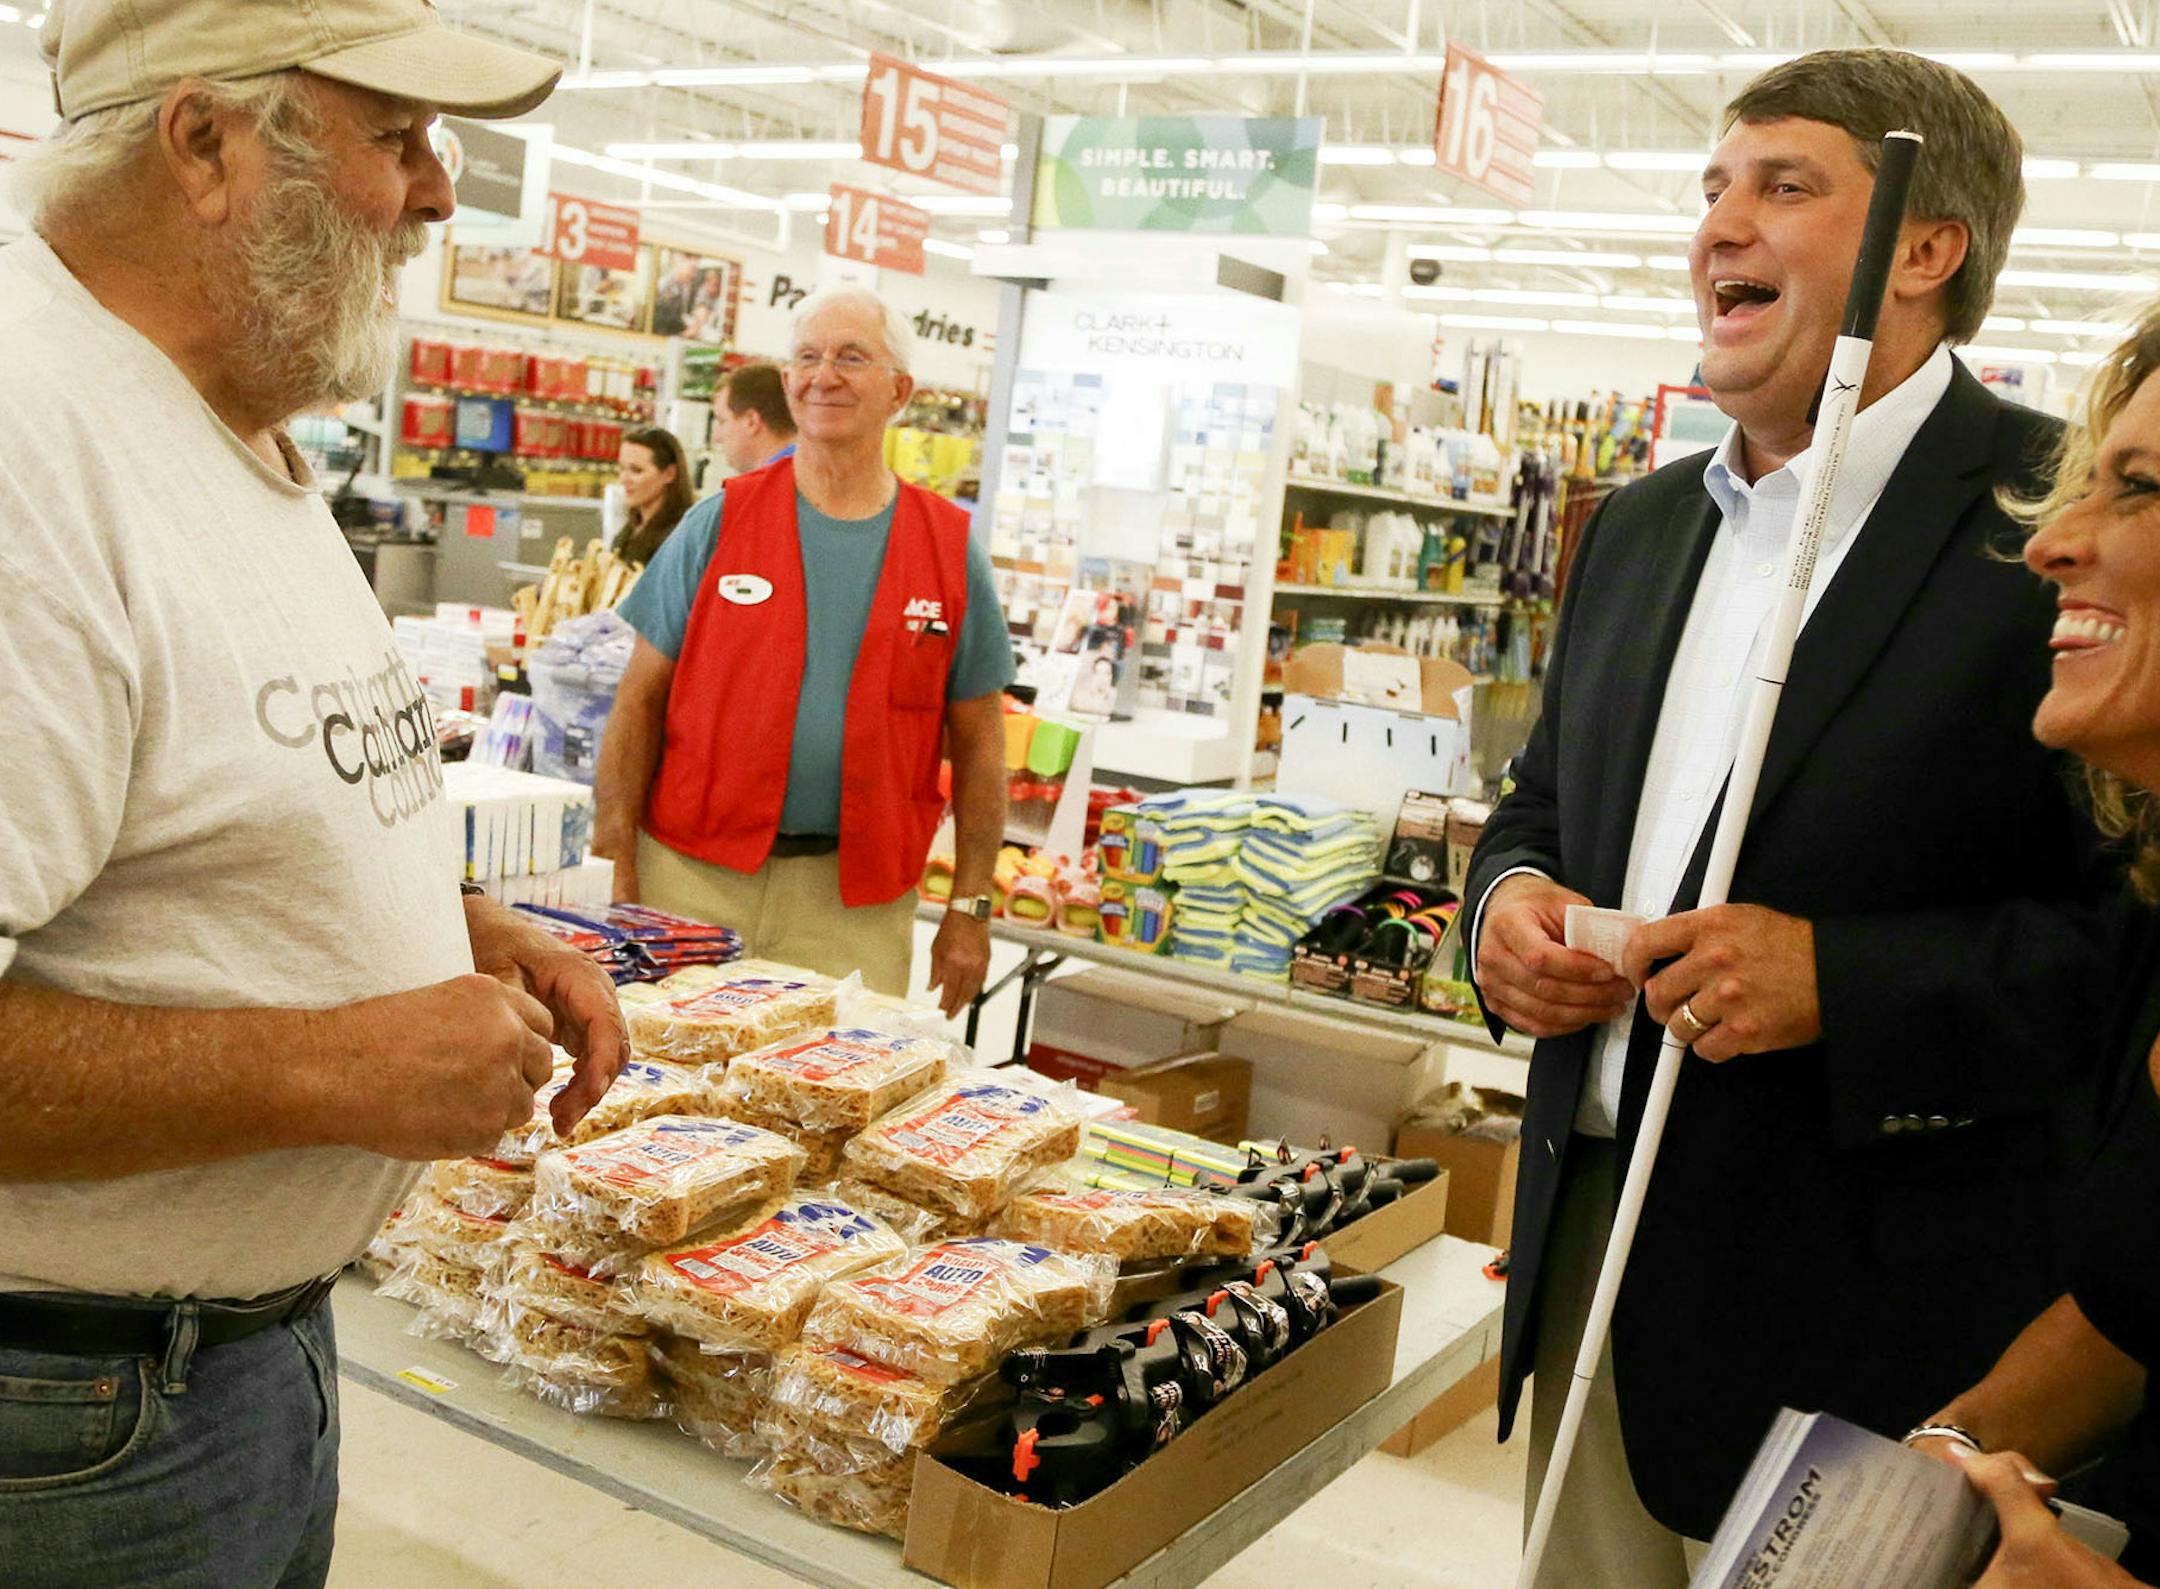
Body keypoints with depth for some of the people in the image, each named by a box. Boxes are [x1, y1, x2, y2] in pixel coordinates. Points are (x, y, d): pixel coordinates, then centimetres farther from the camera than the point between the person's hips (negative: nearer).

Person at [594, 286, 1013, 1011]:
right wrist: (619, 872, -4)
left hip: (856, 905, 0)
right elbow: (641, 702, 3)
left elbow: (977, 744, 6)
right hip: (692, 873, 0)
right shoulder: (720, 522, 2)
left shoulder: (950, 549, 4)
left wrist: (969, 908, 3)